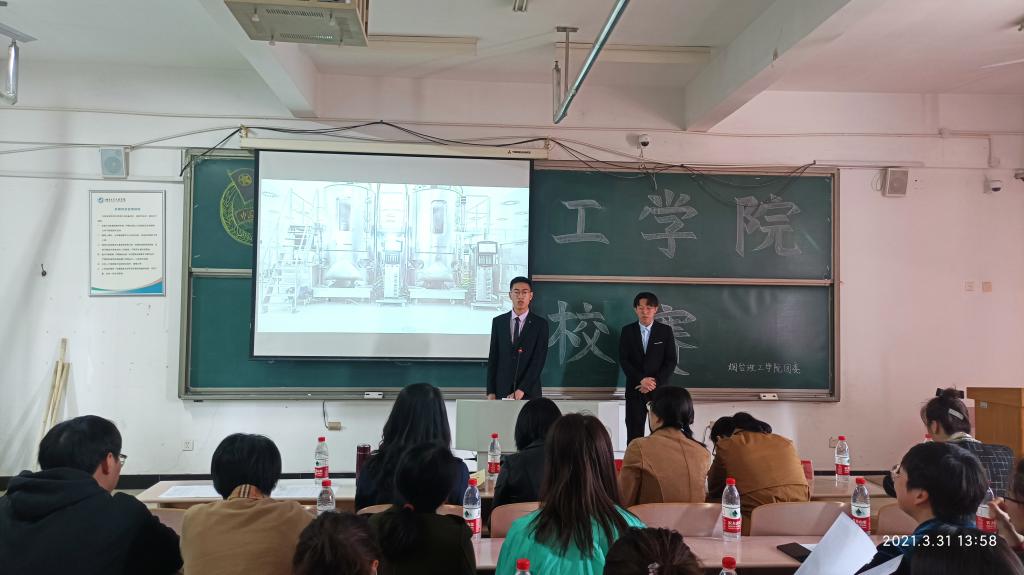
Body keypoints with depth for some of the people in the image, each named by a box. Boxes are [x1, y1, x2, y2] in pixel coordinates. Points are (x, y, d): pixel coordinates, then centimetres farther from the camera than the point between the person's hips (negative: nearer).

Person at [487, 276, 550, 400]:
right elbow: (493, 358, 5)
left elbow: (539, 360, -9)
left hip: (529, 392, -1)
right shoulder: (498, 322, 5)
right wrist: (491, 392, -1)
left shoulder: (540, 324, -2)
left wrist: (522, 390, -16)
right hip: (502, 390, 2)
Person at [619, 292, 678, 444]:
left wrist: (655, 382, -12)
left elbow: (671, 361, -1)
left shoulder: (665, 331, 3)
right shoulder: (627, 331, 4)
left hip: (659, 389, 0)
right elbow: (623, 360, -1)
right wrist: (641, 380, -13)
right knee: (634, 435, 0)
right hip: (635, 390, 1)